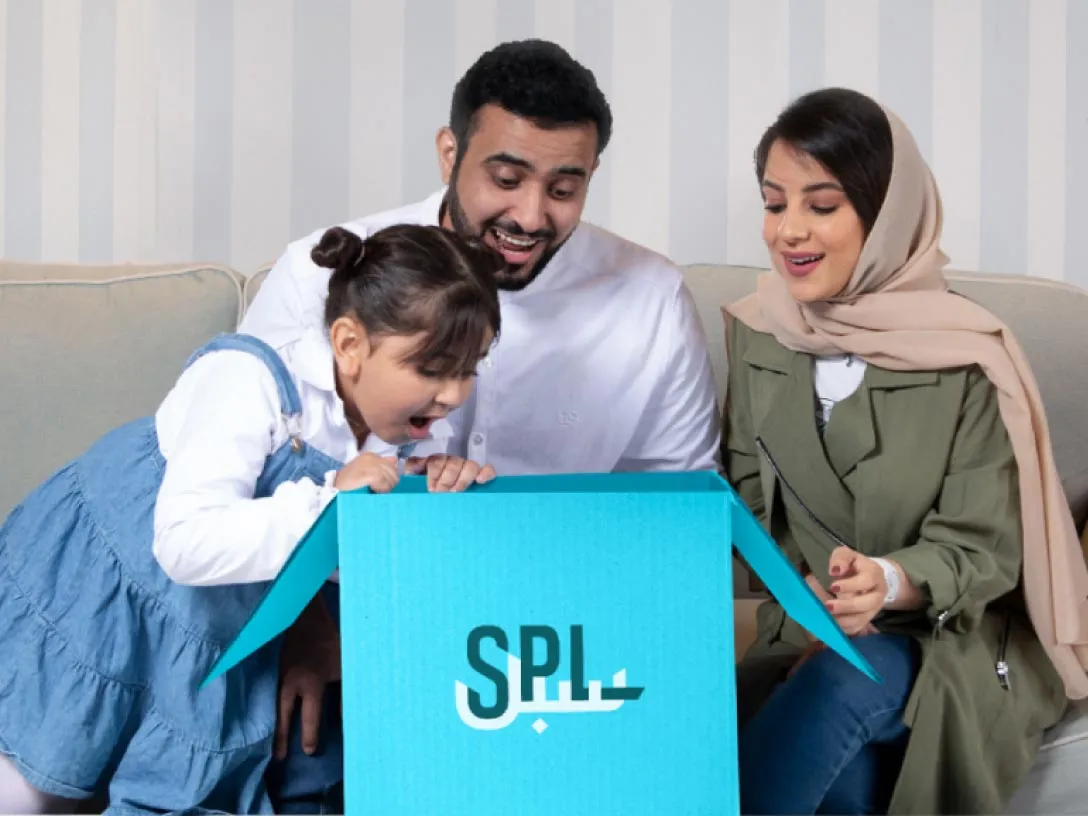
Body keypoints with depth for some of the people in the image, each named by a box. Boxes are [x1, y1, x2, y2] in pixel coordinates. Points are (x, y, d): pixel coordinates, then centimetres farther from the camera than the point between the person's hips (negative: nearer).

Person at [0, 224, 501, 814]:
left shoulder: (397, 430, -9)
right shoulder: (246, 380, -30)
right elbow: (187, 545, -42)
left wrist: (447, 494, -22)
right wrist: (325, 498, -41)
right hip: (89, 599, -6)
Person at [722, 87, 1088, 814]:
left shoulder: (967, 357, -13)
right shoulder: (757, 331, 1)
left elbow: (981, 554, -11)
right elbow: (752, 500, 6)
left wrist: (889, 583, -33)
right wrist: (809, 592, -13)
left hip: (959, 641, -2)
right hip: (811, 631, 3)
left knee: (842, 685, -35)